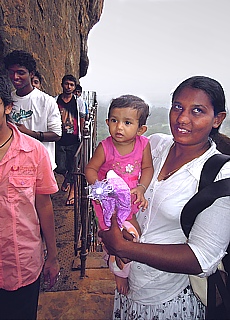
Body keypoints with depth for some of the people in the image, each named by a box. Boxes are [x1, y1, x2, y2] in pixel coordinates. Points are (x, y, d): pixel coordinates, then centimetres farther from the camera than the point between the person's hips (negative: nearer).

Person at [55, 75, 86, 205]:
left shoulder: (79, 102, 3)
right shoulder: (55, 101, 4)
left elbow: (82, 121, 7)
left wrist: (81, 137, 5)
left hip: (74, 140, -1)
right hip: (59, 140, 1)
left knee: (73, 167, 5)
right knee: (60, 168, 0)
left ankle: (72, 191, 23)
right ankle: (67, 177, 36)